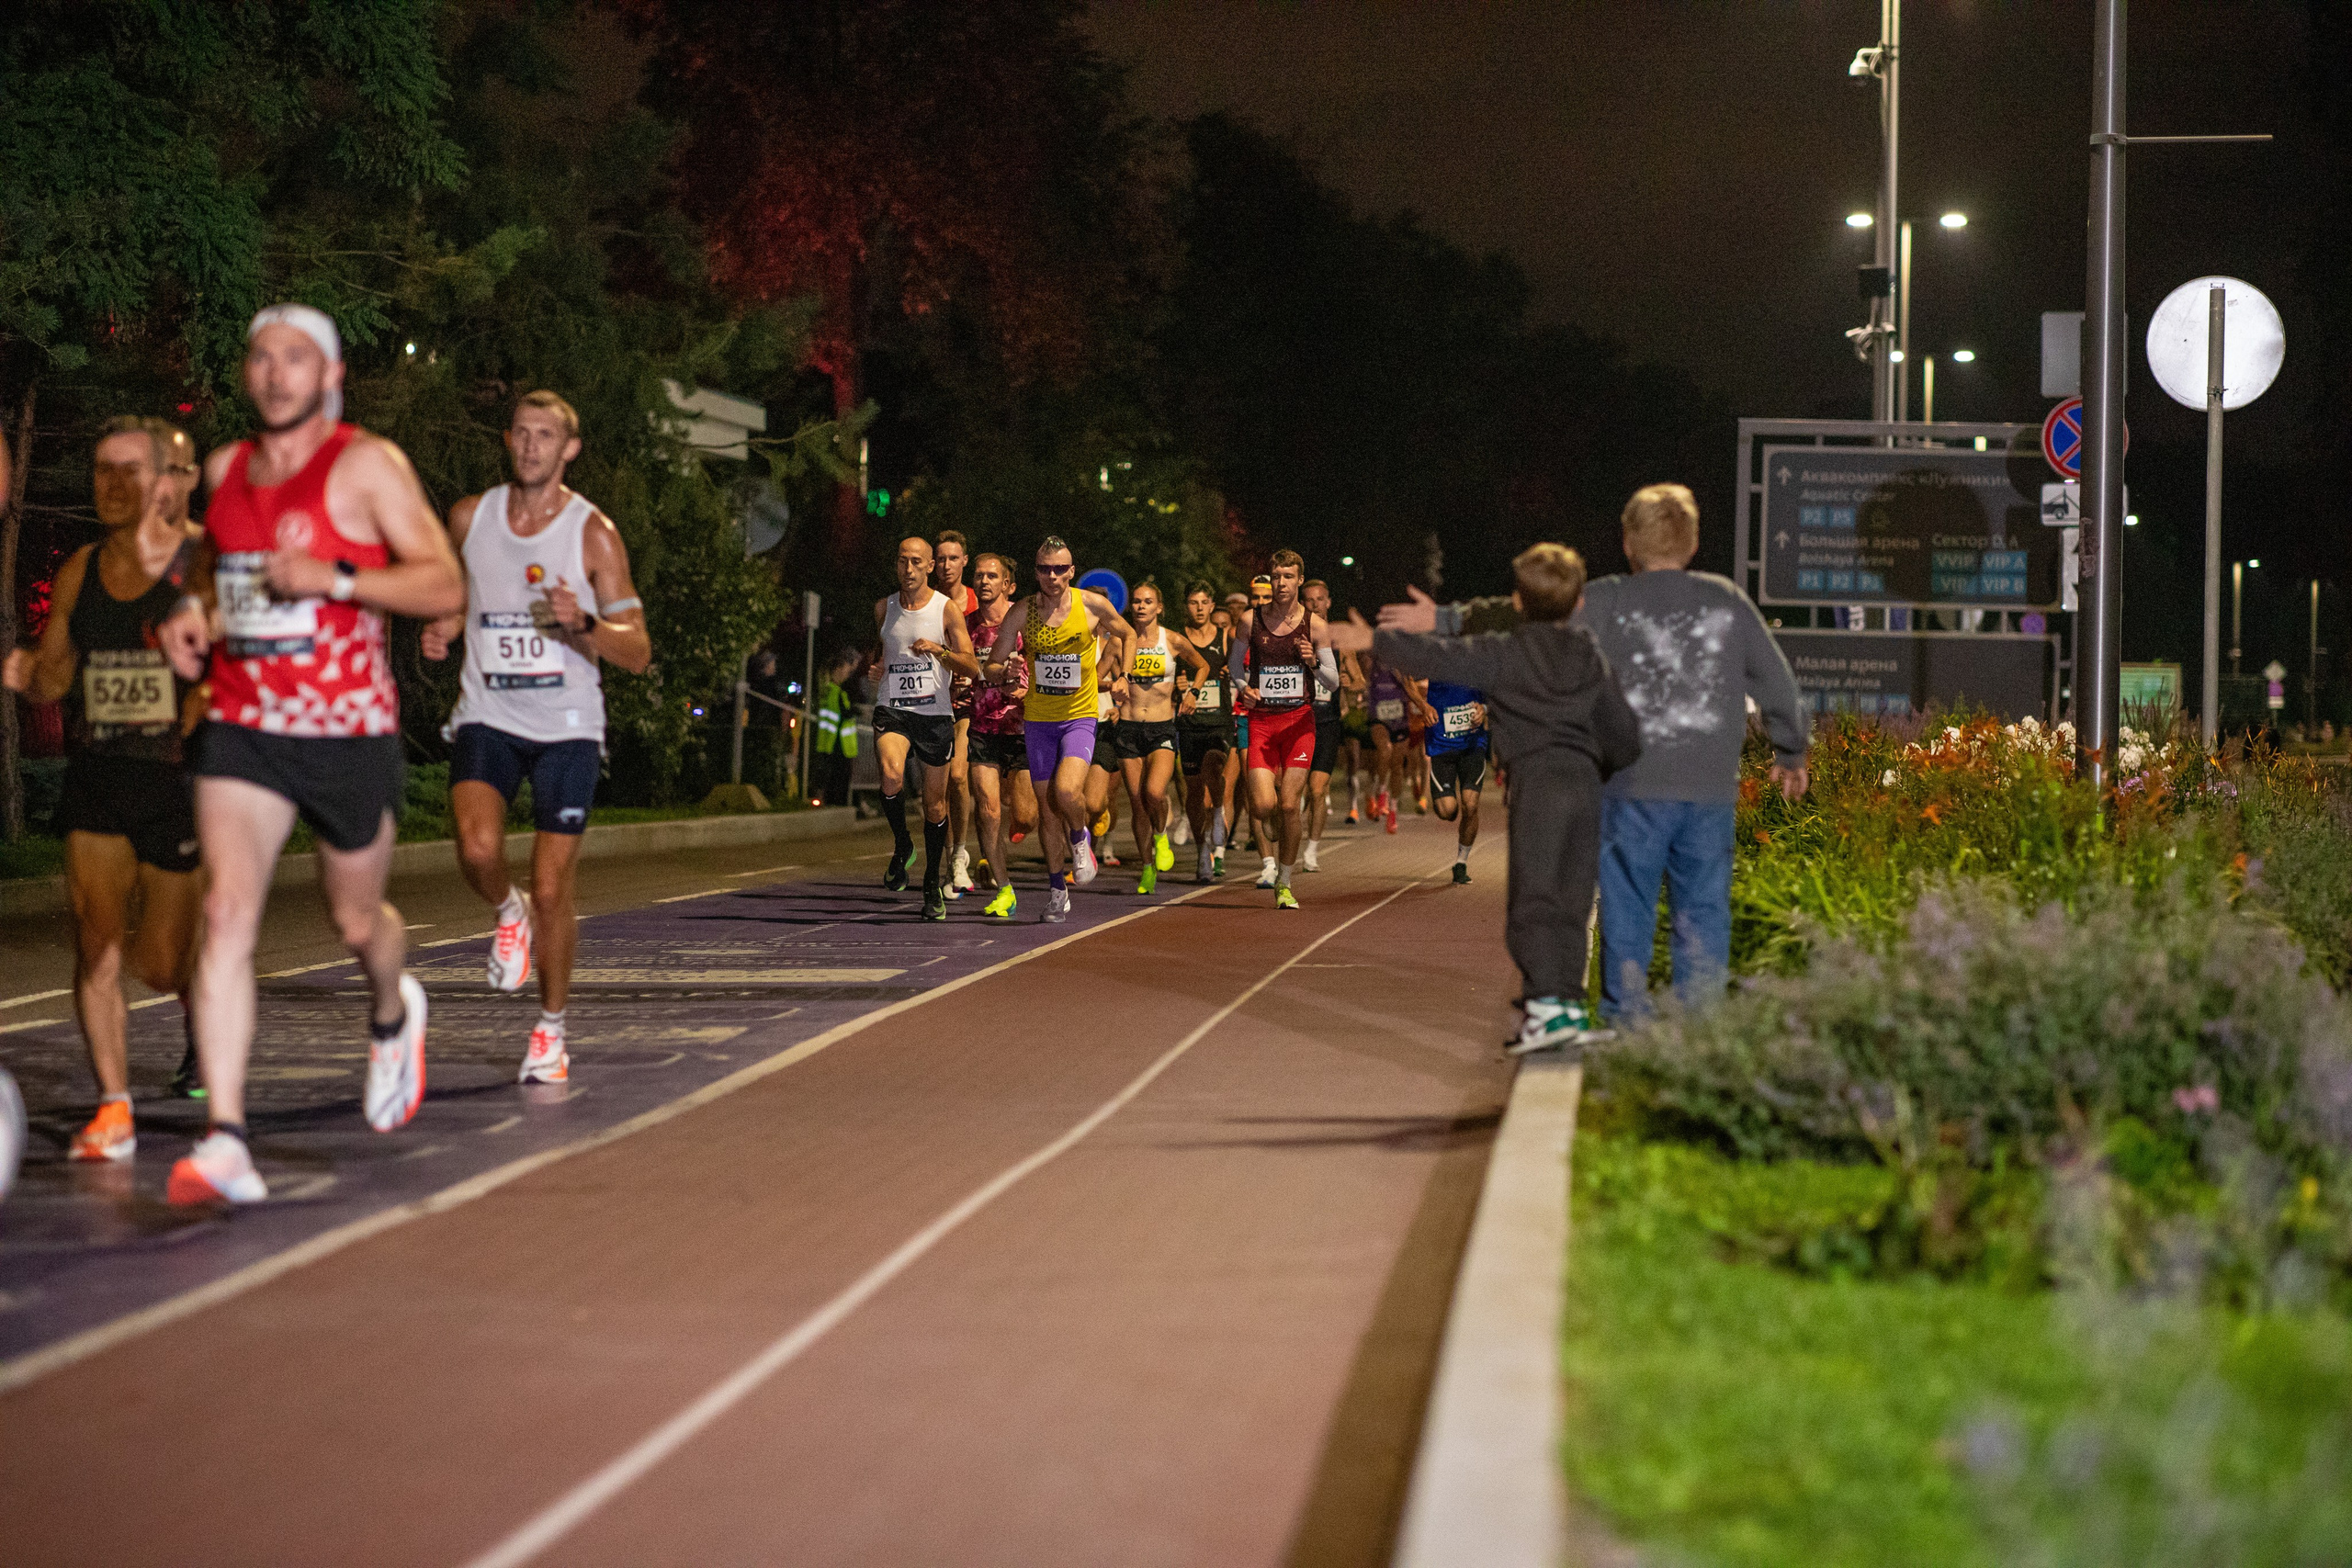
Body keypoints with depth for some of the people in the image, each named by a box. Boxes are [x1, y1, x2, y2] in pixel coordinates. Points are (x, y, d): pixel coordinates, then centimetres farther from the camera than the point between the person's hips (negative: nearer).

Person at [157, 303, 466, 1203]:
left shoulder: (367, 465, -6)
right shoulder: (225, 470, 10)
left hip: (349, 731, -3)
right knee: (227, 911, -16)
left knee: (356, 922, 14)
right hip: (241, 726, 3)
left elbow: (446, 588, -11)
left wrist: (336, 577, -23)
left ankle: (392, 1015, 52)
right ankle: (225, 1145, -21)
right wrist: (192, 613, 7)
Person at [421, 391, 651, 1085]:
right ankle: (508, 913, 12)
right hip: (487, 716, 2)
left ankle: (550, 1032, 18)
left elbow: (638, 652, -5)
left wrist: (582, 625, -24)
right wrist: (443, 628, 2)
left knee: (553, 889, -2)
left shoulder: (593, 534, -5)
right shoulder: (469, 518, 3)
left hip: (566, 727, -1)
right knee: (478, 850, -24)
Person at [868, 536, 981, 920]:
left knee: (935, 803, 6)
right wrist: (873, 666, 6)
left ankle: (933, 883, 24)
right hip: (892, 710, 1)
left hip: (935, 714, -1)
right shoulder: (884, 607, 7)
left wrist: (938, 650, -23)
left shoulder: (947, 609, -2)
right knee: (892, 775, -29)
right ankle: (901, 846, -2)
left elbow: (972, 668, -6)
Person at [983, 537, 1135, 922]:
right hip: (1038, 719, 2)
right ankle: (1056, 889, 19)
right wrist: (1004, 674, -25)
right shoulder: (1023, 611, -5)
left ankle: (1080, 839, 9)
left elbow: (1126, 634, 13)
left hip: (1080, 717, -2)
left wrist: (1118, 677, 5)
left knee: (1067, 791, -25)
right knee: (1046, 807, 5)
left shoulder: (1093, 605, -7)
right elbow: (991, 667, -3)